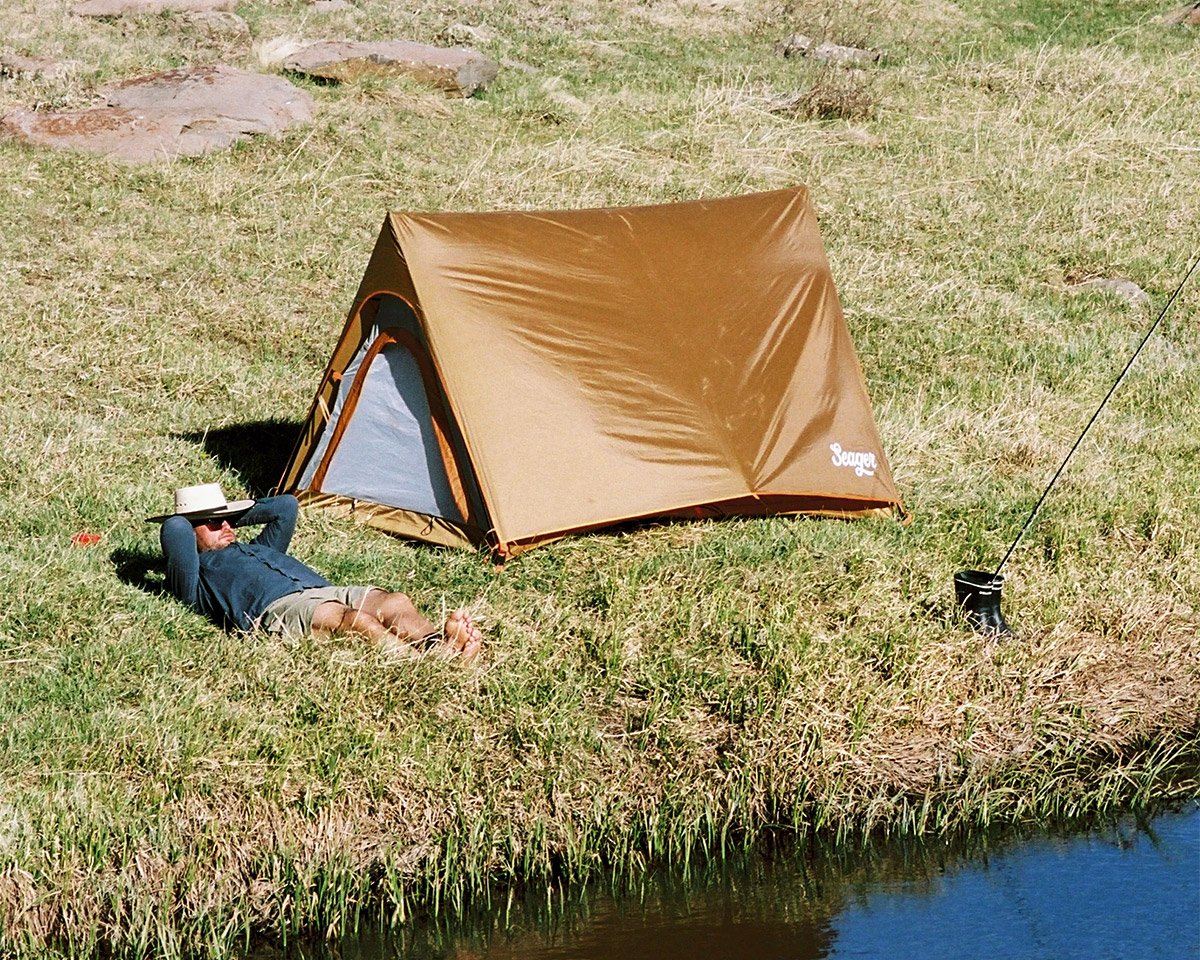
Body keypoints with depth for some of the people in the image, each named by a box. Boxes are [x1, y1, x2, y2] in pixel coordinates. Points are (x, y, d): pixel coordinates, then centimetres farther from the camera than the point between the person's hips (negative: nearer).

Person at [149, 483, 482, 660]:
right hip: (279, 606, -8)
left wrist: (236, 516, 44)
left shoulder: (258, 549, 43)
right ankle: (423, 662, -65)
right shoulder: (196, 573, 21)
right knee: (352, 619, -39)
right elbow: (174, 529, 5)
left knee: (396, 602, -24)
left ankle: (434, 644, -55)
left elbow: (286, 507, 43)